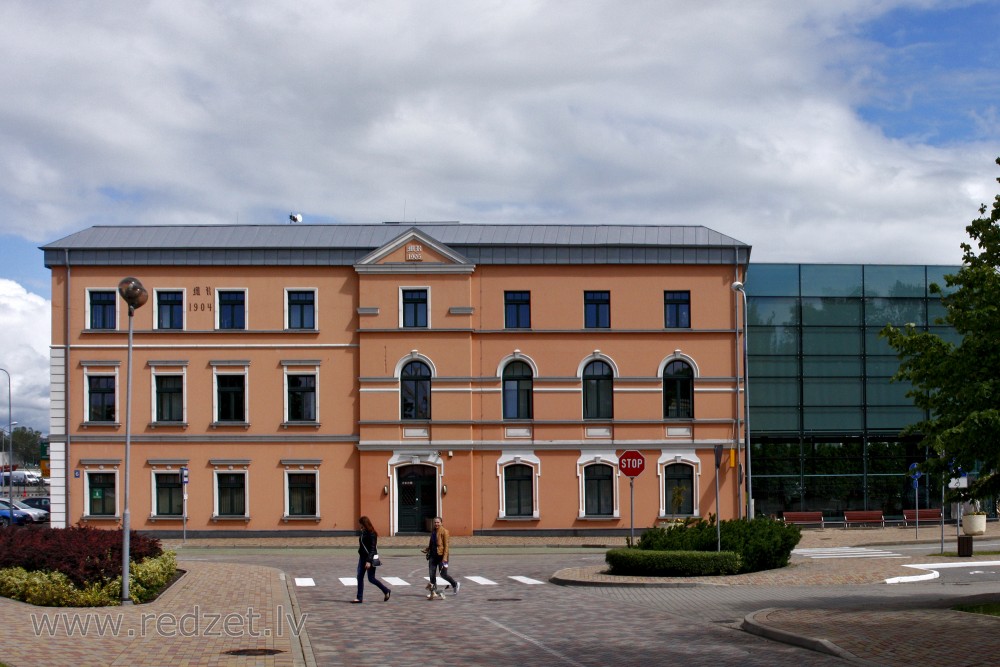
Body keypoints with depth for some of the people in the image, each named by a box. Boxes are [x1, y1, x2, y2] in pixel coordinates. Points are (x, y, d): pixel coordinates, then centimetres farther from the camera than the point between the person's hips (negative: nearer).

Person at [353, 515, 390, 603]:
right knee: (360, 577, 3)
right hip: (362, 557, 9)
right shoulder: (364, 533, 9)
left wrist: (369, 561, -25)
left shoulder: (372, 534, -16)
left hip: (370, 558, -9)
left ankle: (386, 591, 16)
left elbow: (373, 548, -20)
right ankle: (359, 598, 5)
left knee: (371, 578, -2)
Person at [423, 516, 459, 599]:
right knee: (431, 573, 0)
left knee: (443, 574, -2)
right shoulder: (433, 531, 13)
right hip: (433, 555, 7)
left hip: (441, 555, -7)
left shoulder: (444, 531, -9)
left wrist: (445, 558, -19)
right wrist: (427, 549, 6)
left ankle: (455, 584, 23)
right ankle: (434, 590, 9)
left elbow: (446, 545, -13)